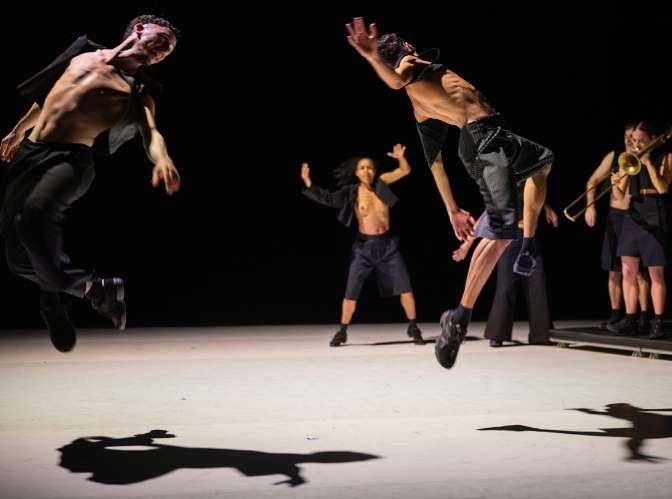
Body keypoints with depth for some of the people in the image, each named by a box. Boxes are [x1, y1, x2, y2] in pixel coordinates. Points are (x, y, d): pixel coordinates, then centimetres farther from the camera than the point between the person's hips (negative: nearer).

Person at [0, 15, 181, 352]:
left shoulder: (139, 89, 4)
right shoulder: (84, 52, 17)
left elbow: (151, 131, -12)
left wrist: (162, 158, -35)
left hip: (69, 158, -5)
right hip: (28, 151, 5)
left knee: (34, 217, -31)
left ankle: (90, 288, -14)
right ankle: (53, 299, 27)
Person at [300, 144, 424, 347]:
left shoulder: (380, 183, 0)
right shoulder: (350, 192, -3)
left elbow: (405, 170, -1)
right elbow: (327, 198, -12)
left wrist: (400, 157, -21)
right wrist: (308, 182, -22)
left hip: (388, 244, 1)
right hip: (364, 246, -1)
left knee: (405, 288, -1)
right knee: (351, 293, 0)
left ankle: (413, 328, 13)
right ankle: (342, 332, 14)